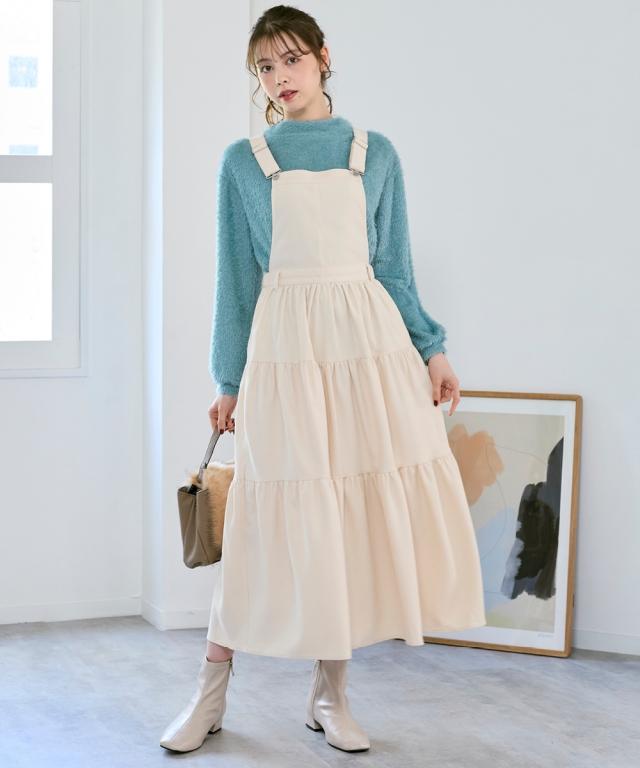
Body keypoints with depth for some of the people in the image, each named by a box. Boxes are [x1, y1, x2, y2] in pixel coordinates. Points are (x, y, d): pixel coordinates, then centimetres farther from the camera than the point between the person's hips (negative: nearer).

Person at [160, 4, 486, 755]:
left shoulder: (375, 154, 10)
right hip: (286, 346, -2)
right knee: (272, 521, -2)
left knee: (365, 514, 1)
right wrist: (228, 381, 6)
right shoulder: (243, 161, 6)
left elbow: (393, 268, 12)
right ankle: (209, 695, 12)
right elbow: (236, 277, 7)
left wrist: (431, 350, 2)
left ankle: (329, 693, 14)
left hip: (371, 341, 2)